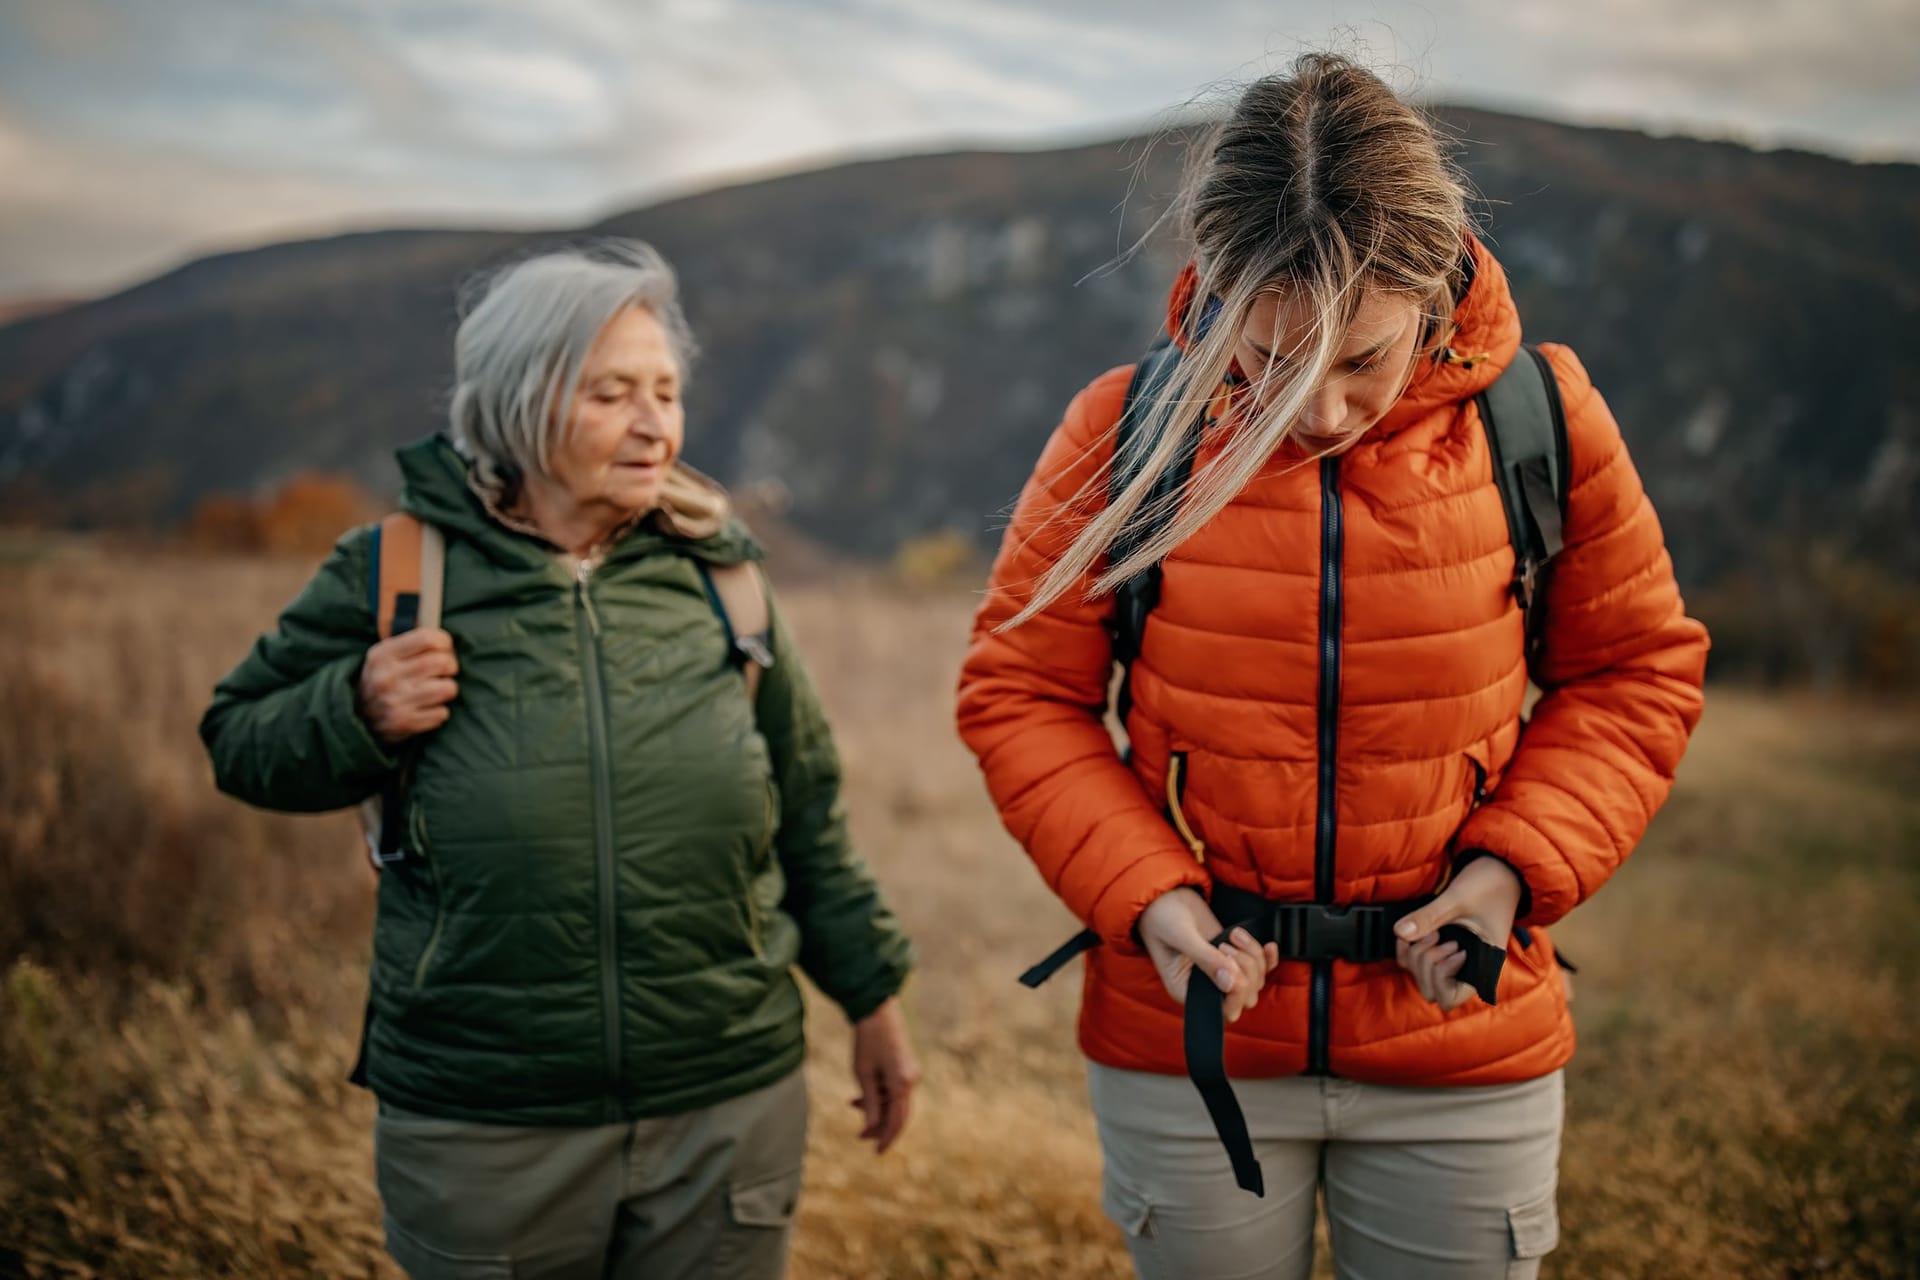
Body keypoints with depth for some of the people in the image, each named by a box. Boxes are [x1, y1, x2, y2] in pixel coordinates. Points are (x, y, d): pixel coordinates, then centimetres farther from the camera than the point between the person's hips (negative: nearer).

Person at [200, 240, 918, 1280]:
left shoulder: (718, 575, 4)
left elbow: (805, 809, 11)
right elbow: (240, 740, 8)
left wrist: (870, 993, 14)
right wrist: (359, 714, -13)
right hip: (479, 1131, -1)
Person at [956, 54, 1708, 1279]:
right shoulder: (1126, 431, -11)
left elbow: (1637, 671, 5)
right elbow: (1018, 691, -2)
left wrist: (1518, 864, -10)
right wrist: (1142, 894, -15)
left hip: (1465, 1040, 1)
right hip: (1187, 1036, 0)